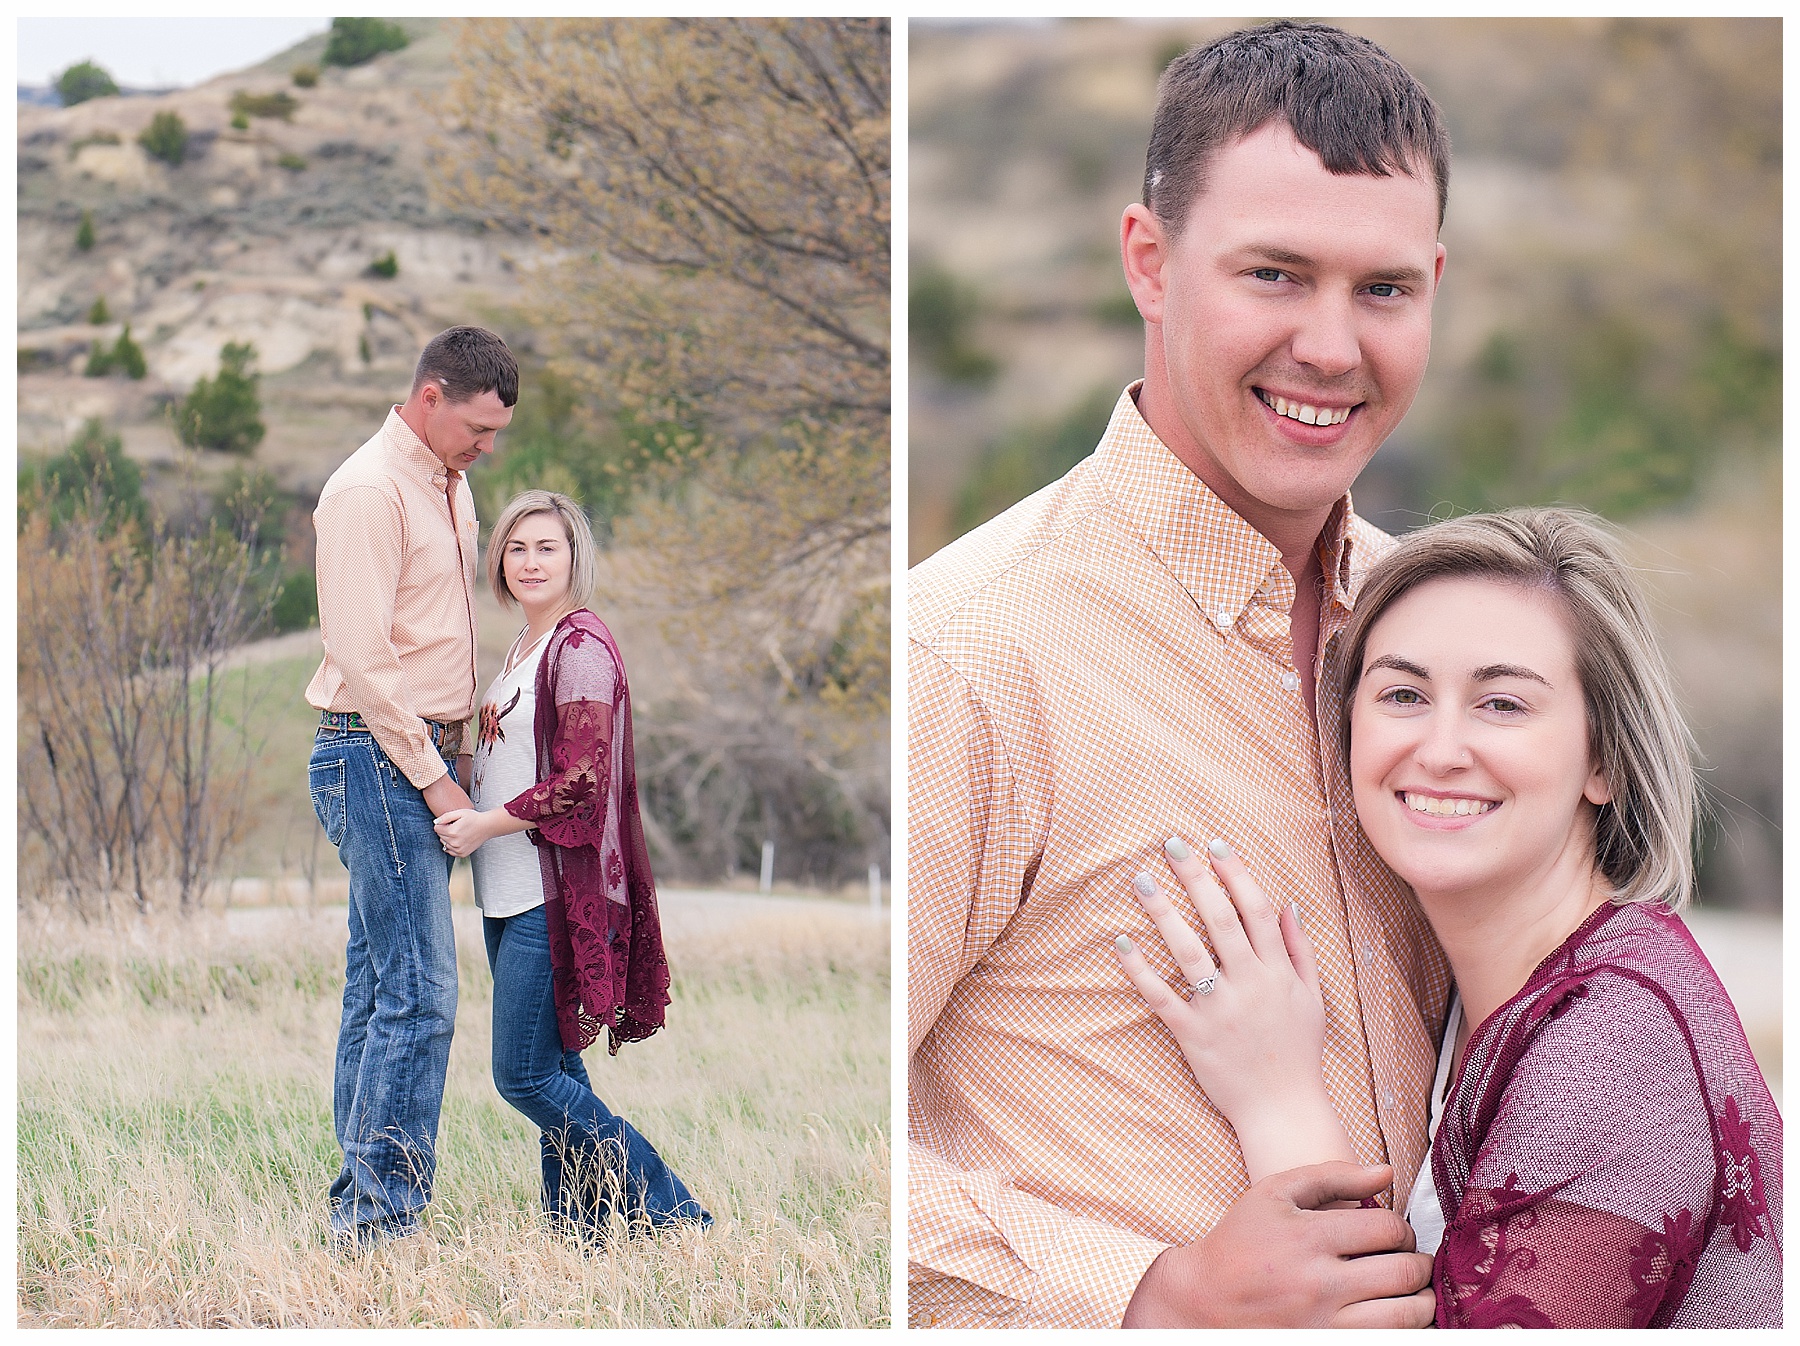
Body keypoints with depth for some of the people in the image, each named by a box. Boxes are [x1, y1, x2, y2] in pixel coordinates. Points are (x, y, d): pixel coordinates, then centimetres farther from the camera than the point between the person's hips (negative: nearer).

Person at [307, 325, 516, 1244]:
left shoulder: (451, 488, 16)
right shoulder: (368, 492, -14)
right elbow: (360, 658, -18)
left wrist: (458, 753, 13)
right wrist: (435, 780, -15)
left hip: (426, 757, 9)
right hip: (377, 755, -9)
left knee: (379, 986, 10)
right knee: (418, 994, -11)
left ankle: (360, 1198, 14)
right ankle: (383, 1212, -9)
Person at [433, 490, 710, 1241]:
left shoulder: (582, 646, -12)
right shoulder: (523, 649, 17)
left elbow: (582, 779, -18)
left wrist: (486, 825, -14)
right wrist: (467, 817, 12)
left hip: (554, 895, -9)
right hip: (508, 894, 9)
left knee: (525, 1076, -9)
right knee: (553, 1070, 9)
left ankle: (663, 1210, -1)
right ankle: (579, 1227, 14)